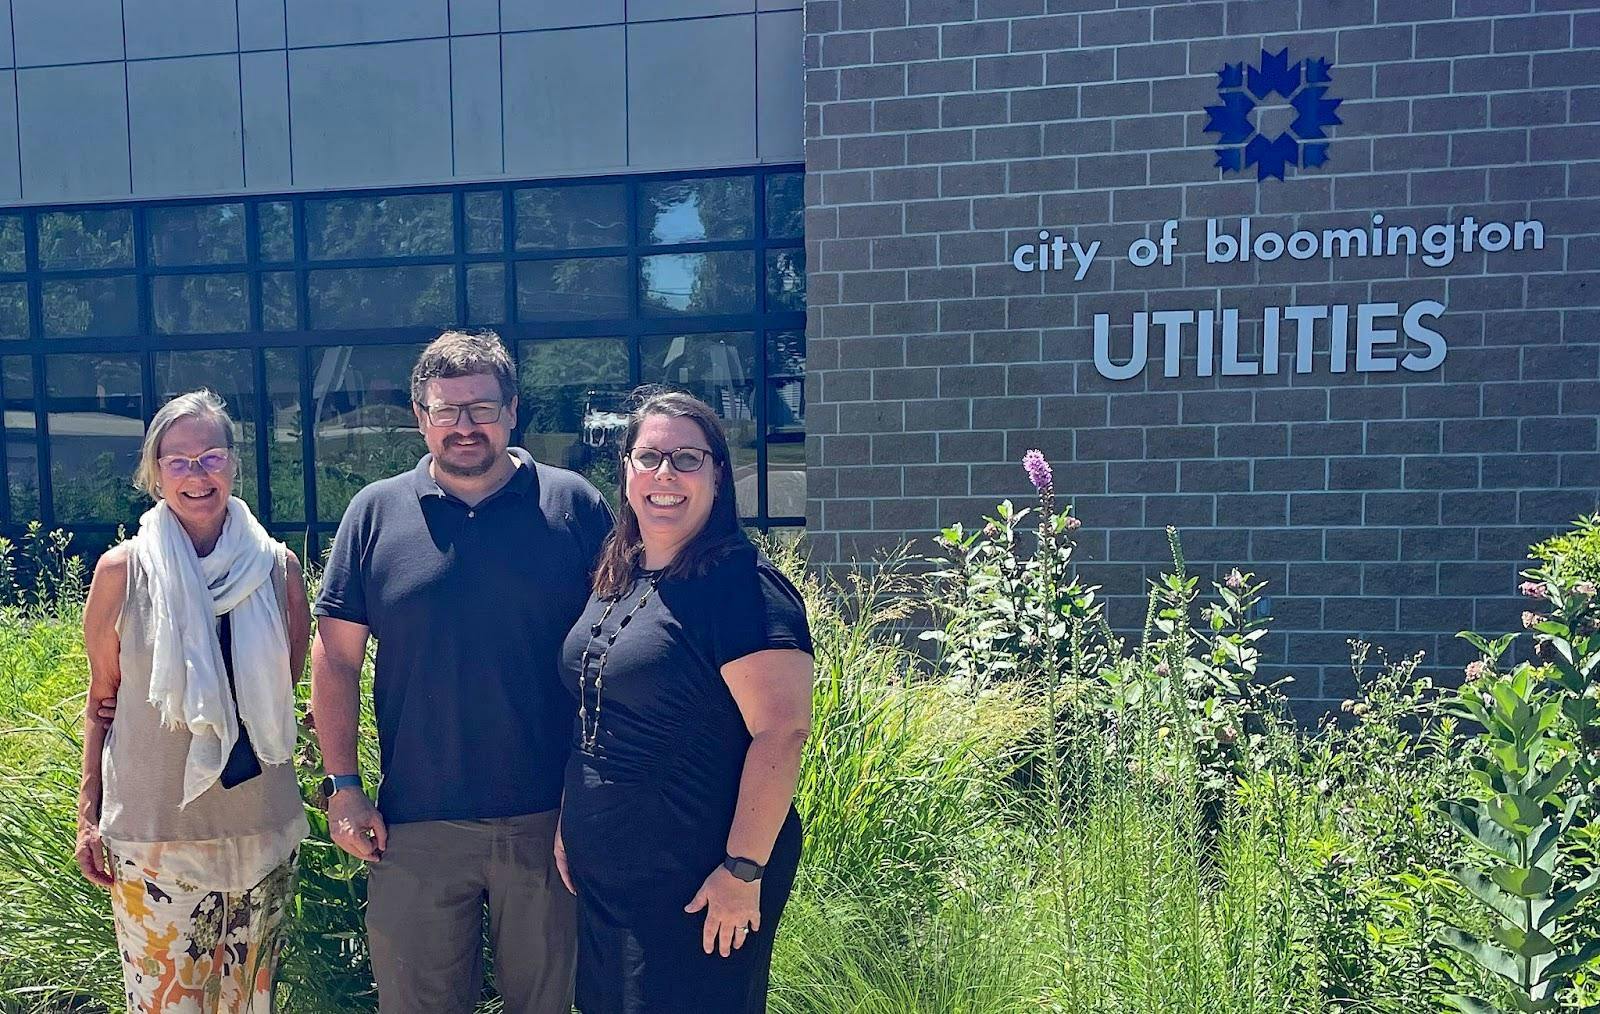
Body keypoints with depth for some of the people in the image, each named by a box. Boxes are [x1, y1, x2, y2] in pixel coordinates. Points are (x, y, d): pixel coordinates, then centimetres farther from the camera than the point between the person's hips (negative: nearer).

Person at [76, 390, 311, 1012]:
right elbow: (102, 703, 3)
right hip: (153, 829, -2)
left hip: (261, 823, 2)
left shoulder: (276, 565, 0)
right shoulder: (123, 570, -4)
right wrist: (88, 814, 1)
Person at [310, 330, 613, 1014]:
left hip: (549, 820, 0)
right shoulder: (375, 513, 2)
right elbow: (334, 656, 4)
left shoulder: (574, 507, -1)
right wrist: (342, 786, -1)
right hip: (416, 824, 1)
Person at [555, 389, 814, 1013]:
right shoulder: (613, 581, 7)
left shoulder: (742, 584, -17)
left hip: (698, 886, -8)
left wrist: (744, 871, -22)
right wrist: (570, 821, 16)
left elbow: (782, 731, -22)